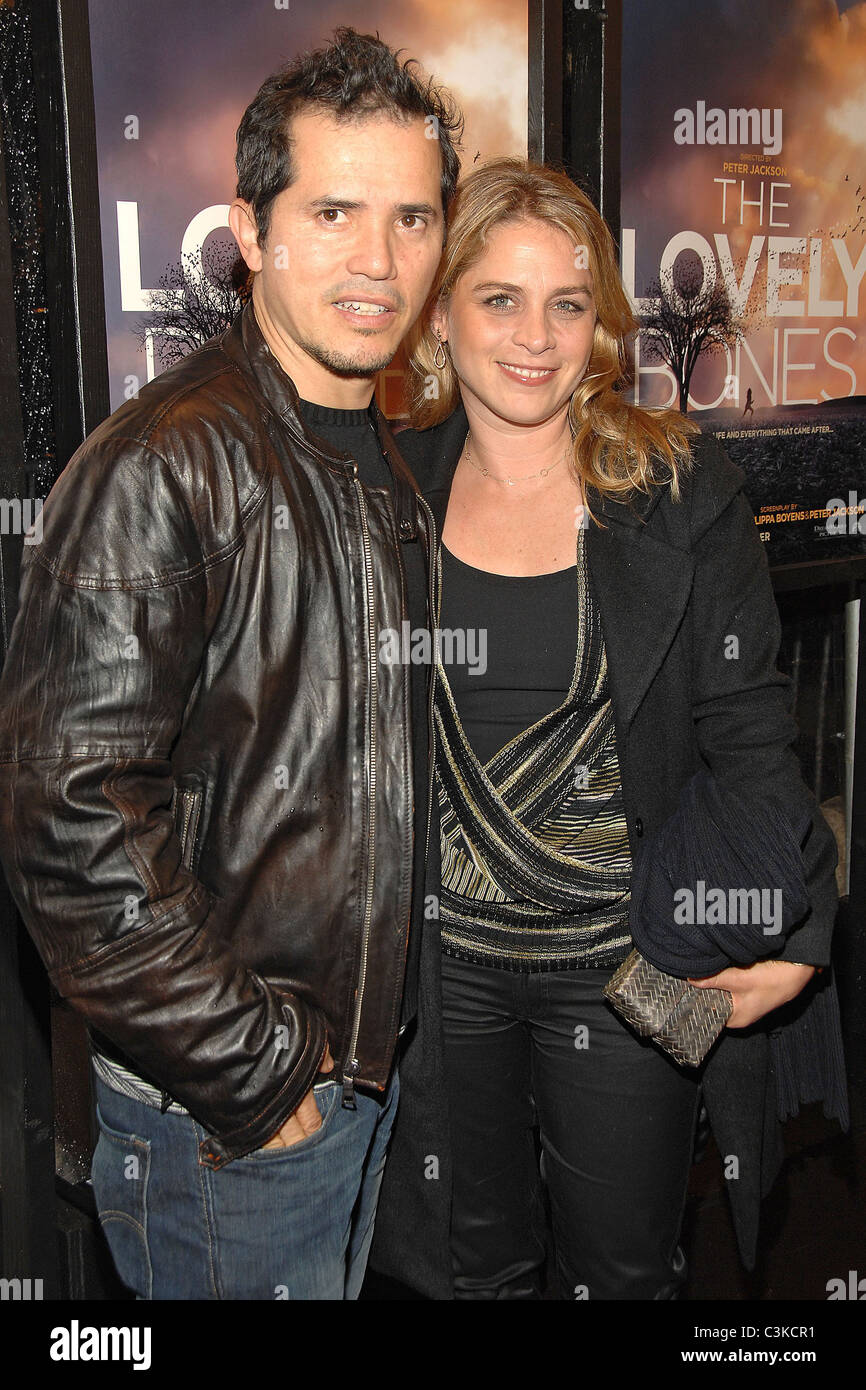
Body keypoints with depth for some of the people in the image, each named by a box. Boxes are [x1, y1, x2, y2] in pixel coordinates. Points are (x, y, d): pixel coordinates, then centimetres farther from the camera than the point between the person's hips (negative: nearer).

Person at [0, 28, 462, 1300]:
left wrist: (371, 1031, 11)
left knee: (341, 1278, 24)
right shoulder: (159, 469, -21)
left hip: (368, 1061, 8)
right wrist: (255, 1071, -18)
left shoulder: (390, 466, 6)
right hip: (221, 1123, -7)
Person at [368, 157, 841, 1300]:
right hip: (442, 959, 2)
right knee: (472, 1263, 22)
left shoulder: (683, 493, -7)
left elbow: (746, 728, -5)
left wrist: (799, 926, -12)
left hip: (630, 961, -1)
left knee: (624, 1267, 19)